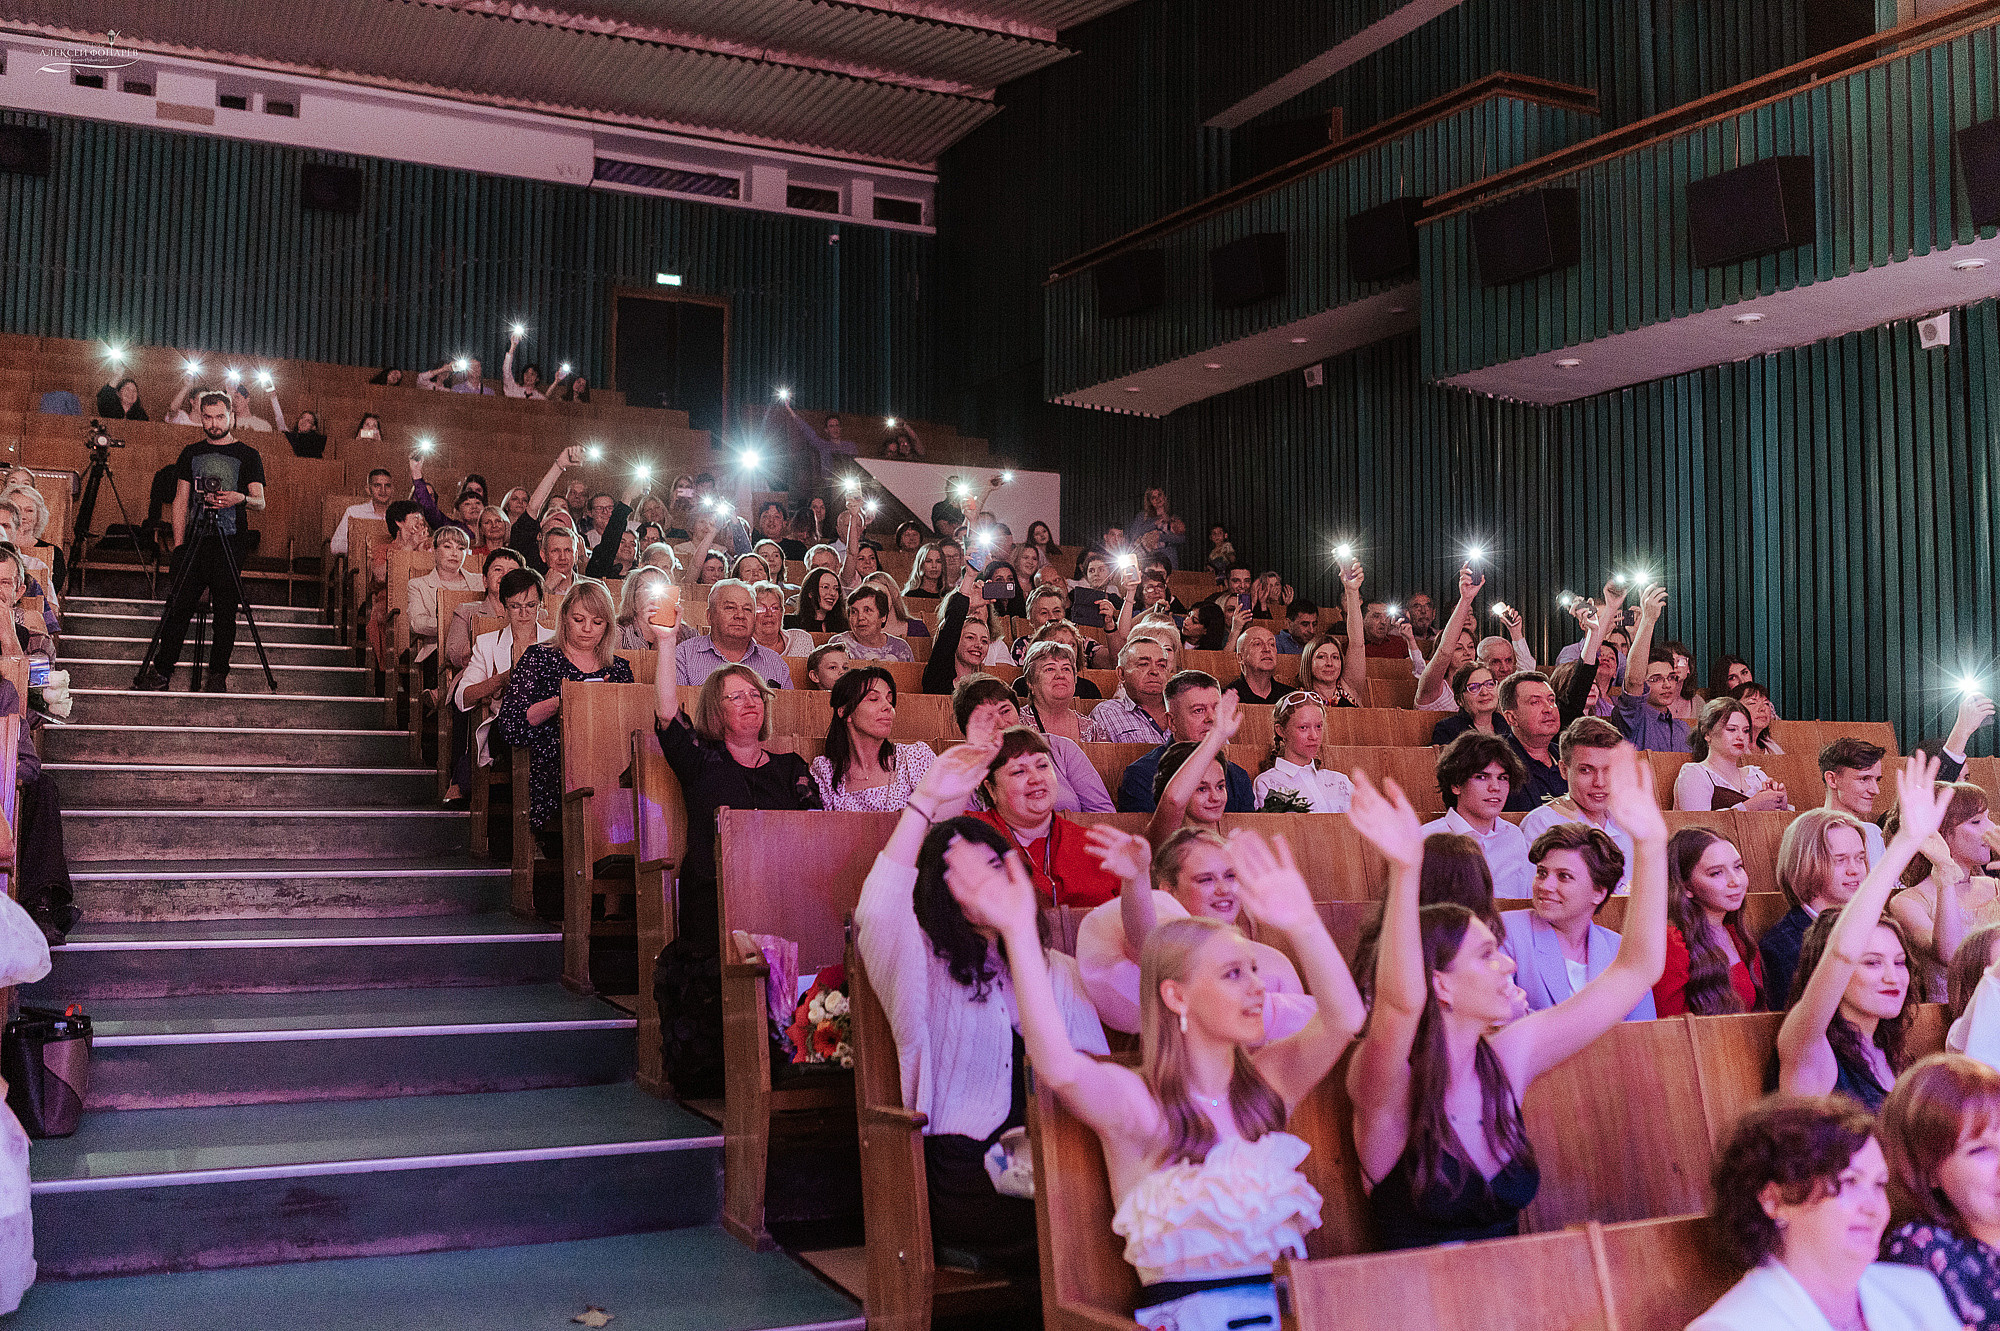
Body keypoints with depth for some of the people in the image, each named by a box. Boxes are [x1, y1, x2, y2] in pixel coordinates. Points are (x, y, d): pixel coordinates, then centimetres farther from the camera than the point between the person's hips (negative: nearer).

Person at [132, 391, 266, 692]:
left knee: (224, 611, -2)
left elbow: (260, 503, -1)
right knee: (178, 606, -1)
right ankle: (161, 669, 7)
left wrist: (242, 498, -24)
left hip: (231, 543, -2)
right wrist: (178, 543, 3)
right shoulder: (191, 453, 15)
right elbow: (181, 501, 13)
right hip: (194, 541, 3)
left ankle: (218, 674, 6)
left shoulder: (248, 455, 6)